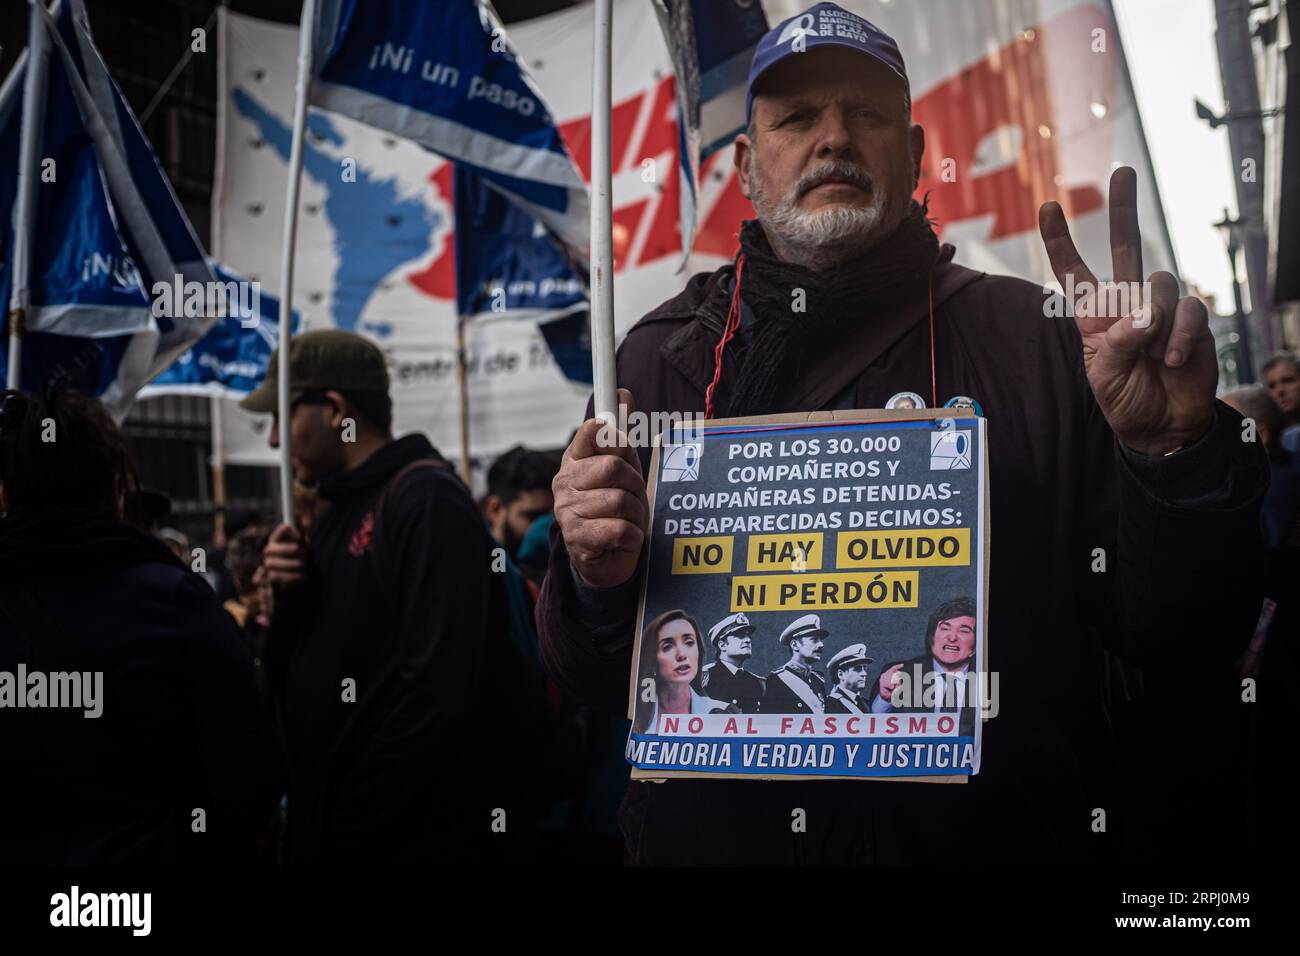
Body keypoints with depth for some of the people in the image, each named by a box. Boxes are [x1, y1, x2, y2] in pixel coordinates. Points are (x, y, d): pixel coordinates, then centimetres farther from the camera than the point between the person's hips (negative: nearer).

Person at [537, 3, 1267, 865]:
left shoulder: (1039, 341, -6)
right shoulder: (664, 357, -3)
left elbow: (1182, 644, -7)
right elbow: (594, 678, 0)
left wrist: (1175, 456, -24)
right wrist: (599, 583, -21)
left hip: (999, 828, 0)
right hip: (720, 835, 1)